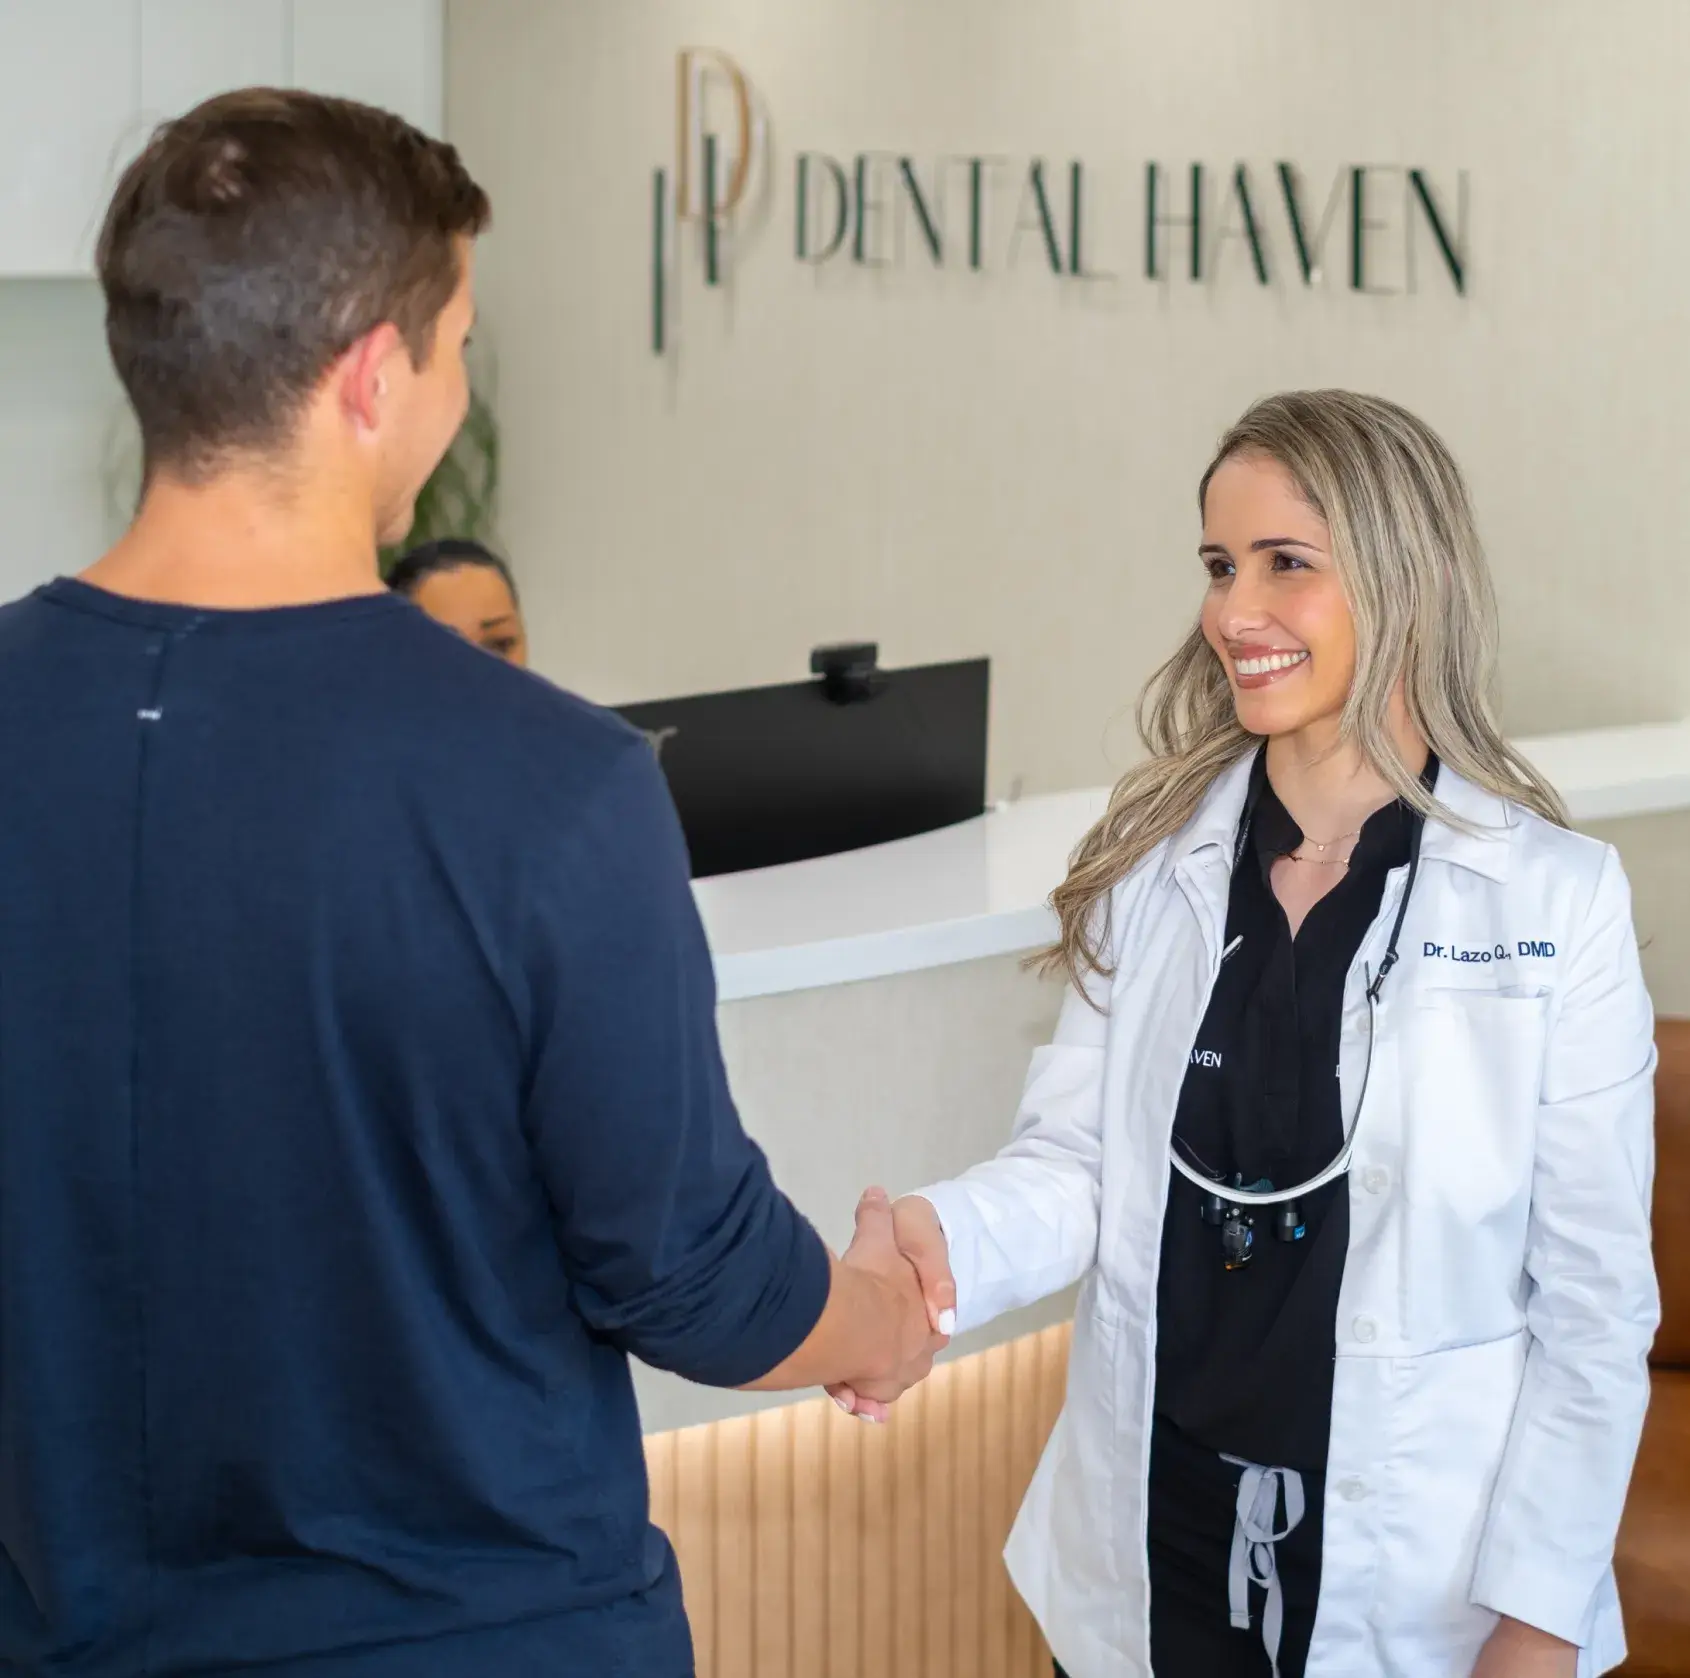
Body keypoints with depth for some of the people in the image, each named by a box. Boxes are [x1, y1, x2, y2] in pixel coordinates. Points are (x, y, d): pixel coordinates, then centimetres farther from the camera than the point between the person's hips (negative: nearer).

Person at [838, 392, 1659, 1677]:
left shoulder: (1555, 896, -9)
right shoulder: (1153, 862, 2)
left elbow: (1594, 1296, -6)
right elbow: (1079, 1163, 0)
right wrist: (948, 1241, -22)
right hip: (1158, 1537, 3)